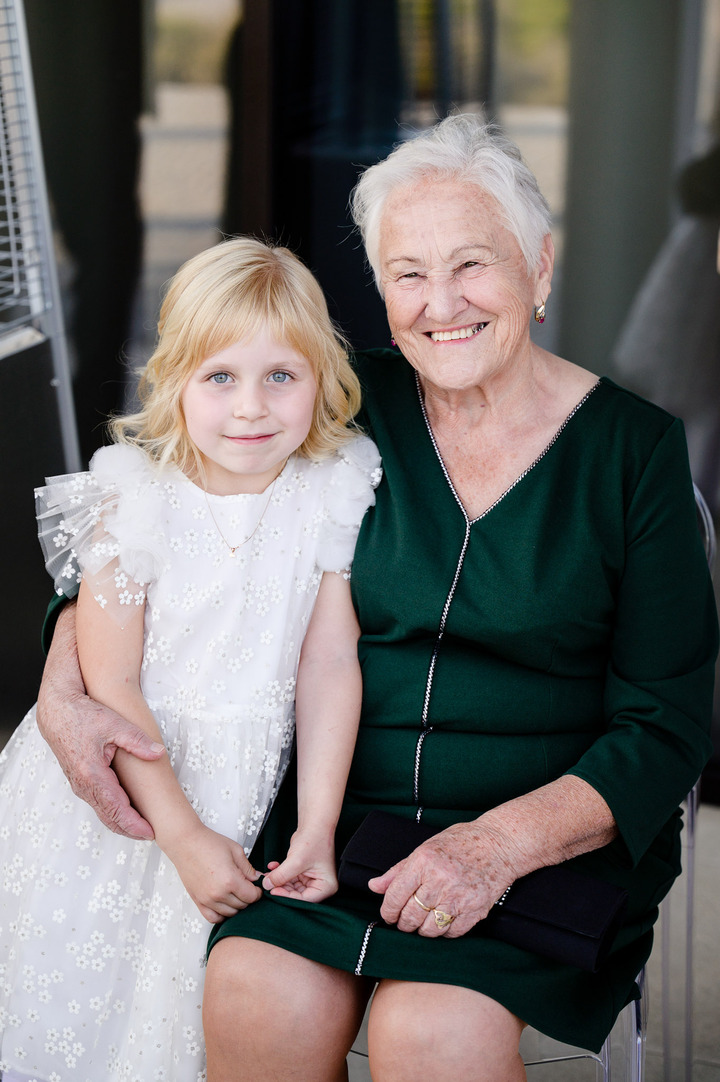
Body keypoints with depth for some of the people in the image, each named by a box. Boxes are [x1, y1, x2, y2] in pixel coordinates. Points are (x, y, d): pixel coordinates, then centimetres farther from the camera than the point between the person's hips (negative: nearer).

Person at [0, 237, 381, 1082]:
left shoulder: (335, 491, -8)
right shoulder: (136, 499, -14)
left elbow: (330, 663, -8)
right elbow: (111, 683, -13)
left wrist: (317, 827, -12)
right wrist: (185, 836, -16)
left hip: (248, 786, 2)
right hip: (116, 786, -1)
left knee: (201, 1002, 4)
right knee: (77, 1001, 3)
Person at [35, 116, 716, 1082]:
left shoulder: (634, 447, -2)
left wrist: (504, 841, -20)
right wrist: (64, 692, -10)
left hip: (558, 829, -2)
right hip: (338, 806, 2)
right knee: (258, 999, -27)